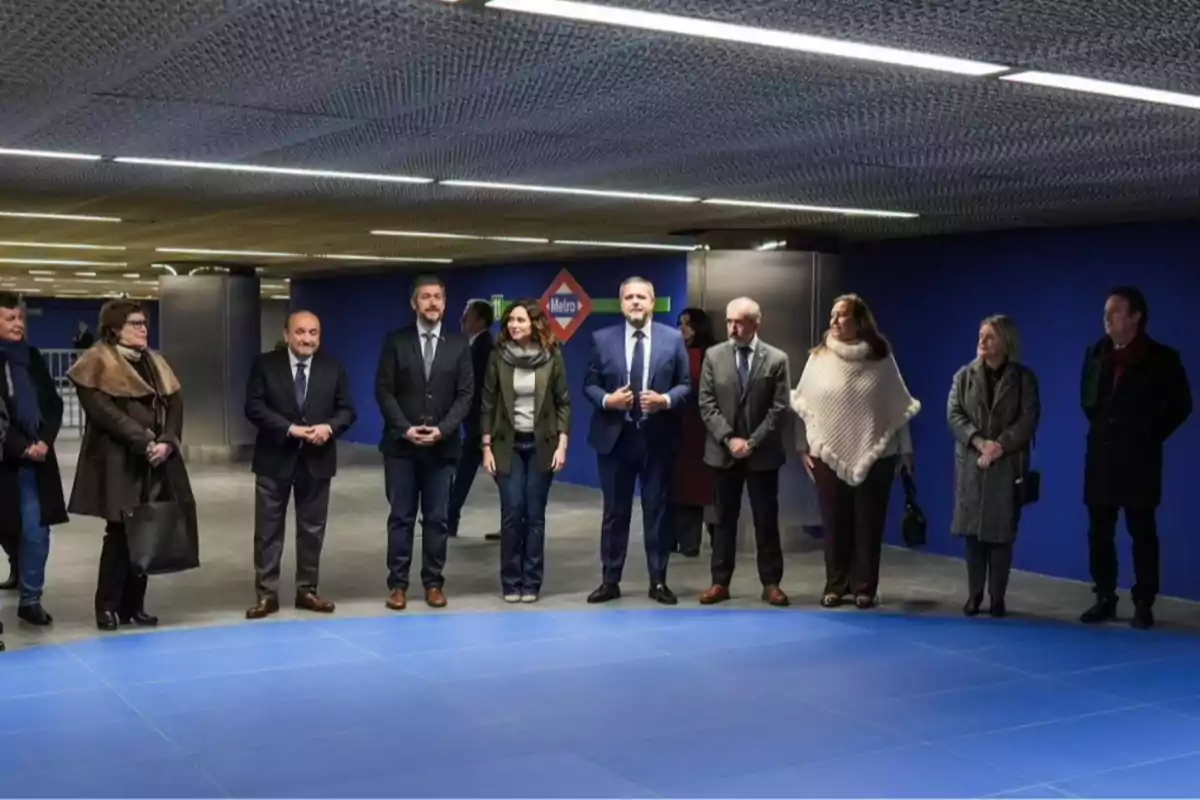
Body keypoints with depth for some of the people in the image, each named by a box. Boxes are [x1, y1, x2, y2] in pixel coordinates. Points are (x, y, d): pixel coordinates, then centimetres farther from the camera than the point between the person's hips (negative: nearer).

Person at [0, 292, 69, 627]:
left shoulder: (32, 356, 11)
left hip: (36, 460, 4)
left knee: (36, 532, 3)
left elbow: (54, 404, 12)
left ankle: (30, 599, 13)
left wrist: (45, 441, -3)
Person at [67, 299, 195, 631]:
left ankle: (133, 605, 13)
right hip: (118, 462, -6)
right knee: (120, 533, -5)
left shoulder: (154, 362, 17)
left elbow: (174, 405, 9)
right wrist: (143, 442, -19)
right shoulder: (98, 363, -4)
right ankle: (108, 606, 5)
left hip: (157, 462, 6)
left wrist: (166, 442, -9)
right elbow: (103, 410, -15)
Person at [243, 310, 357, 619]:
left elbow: (347, 410, 2)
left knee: (312, 529, 9)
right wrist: (290, 429, -21)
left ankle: (307, 591, 20)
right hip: (275, 459, -2)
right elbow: (254, 407, -10)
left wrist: (329, 427, -20)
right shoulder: (265, 365, -3)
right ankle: (266, 594, 10)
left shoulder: (334, 368, 4)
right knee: (268, 529, 3)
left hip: (316, 460, 2)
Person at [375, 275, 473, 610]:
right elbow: (383, 391, -2)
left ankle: (433, 582, 12)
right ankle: (398, 584, 9)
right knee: (401, 518, 3)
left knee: (437, 519, 5)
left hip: (442, 445, 1)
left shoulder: (459, 344, 5)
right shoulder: (395, 341, 2)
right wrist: (406, 429, -13)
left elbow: (466, 394, 0)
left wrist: (442, 429, -12)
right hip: (401, 445, -1)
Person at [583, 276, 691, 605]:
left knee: (657, 509, 7)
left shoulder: (673, 338, 2)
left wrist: (666, 400, -16)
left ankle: (658, 581, 17)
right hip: (615, 436, 0)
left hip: (658, 437, 0)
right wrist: (607, 400, -15)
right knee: (615, 510, 8)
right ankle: (610, 580, 17)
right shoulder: (602, 339, 2)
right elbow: (589, 384, 4)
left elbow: (686, 384, 3)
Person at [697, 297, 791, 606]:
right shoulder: (714, 355, 2)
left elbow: (779, 409, -6)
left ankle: (771, 583, 12)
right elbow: (706, 403, -1)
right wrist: (729, 439, -11)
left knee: (766, 520, 5)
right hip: (723, 451, 1)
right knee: (724, 519, 7)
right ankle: (720, 582, 13)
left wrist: (752, 442, -13)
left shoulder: (777, 359, -2)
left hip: (763, 453, -1)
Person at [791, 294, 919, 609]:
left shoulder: (881, 359, -1)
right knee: (834, 524, 5)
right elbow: (803, 406, 4)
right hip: (829, 456, 1)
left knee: (868, 524, 3)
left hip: (874, 456, -1)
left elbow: (898, 407, 3)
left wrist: (905, 449, 3)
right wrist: (804, 447, 1)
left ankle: (865, 588, 12)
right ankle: (835, 586, 15)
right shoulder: (819, 358, 2)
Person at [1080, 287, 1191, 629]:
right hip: (1101, 458, 4)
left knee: (1142, 533, 0)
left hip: (1138, 459, -4)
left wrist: (1152, 436, 0)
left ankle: (1143, 604, 6)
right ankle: (1105, 599, 15)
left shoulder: (1161, 357, -6)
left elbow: (1181, 405, 1)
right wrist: (1101, 428, 11)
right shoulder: (1095, 353, 7)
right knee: (1099, 532, 6)